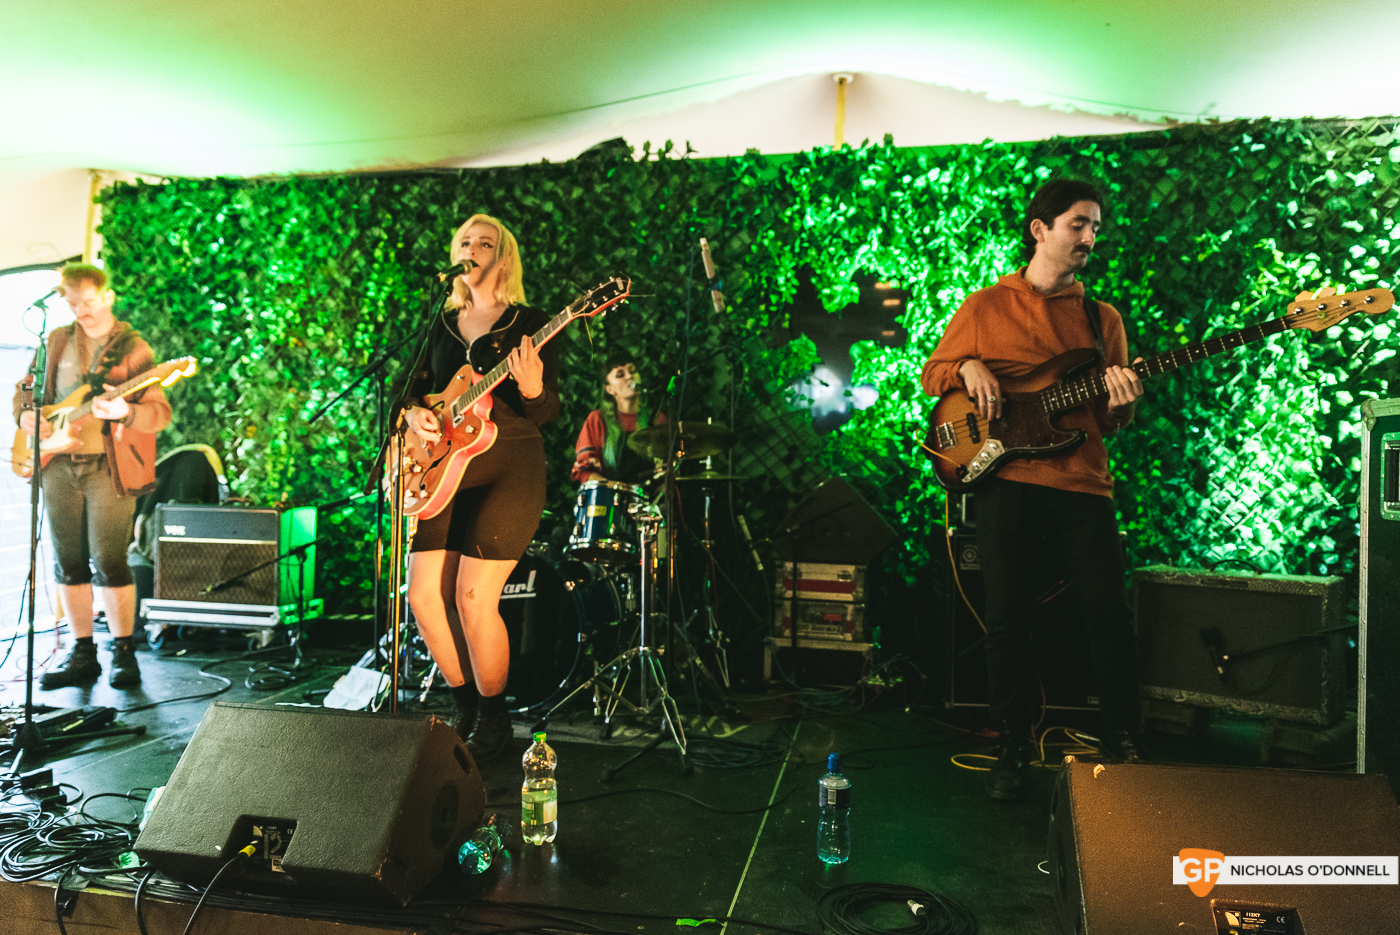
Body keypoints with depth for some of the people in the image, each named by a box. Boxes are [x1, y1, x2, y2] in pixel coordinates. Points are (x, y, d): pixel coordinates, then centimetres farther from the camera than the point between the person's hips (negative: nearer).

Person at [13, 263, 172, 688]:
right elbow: (24, 391, 22)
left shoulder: (133, 348, -2)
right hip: (59, 465, 5)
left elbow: (160, 411, -10)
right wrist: (27, 416, 0)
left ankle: (123, 652, 8)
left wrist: (124, 412, -30)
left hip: (110, 469, -5)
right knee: (68, 564, 8)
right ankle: (83, 653, 19)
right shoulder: (56, 342, 13)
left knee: (109, 565, -6)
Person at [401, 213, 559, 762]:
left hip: (509, 469, -5)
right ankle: (464, 704, 22)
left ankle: (493, 719, 9)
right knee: (424, 596, 0)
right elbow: (417, 388, 19)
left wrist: (531, 387, -30)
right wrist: (416, 414, -3)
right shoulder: (444, 325, 15)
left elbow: (549, 412, -8)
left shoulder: (530, 324, -1)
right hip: (445, 469, 6)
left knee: (473, 596, -12)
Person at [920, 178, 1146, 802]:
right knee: (1006, 621, 0)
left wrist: (1119, 404, -8)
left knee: (1109, 613, -4)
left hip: (1082, 477, 2)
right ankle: (1013, 750, 17)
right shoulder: (984, 307, 10)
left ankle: (1122, 742, 16)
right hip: (1005, 476, -1)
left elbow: (1113, 421, 15)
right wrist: (967, 368, -6)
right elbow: (932, 372, 14)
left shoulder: (1103, 318, 15)